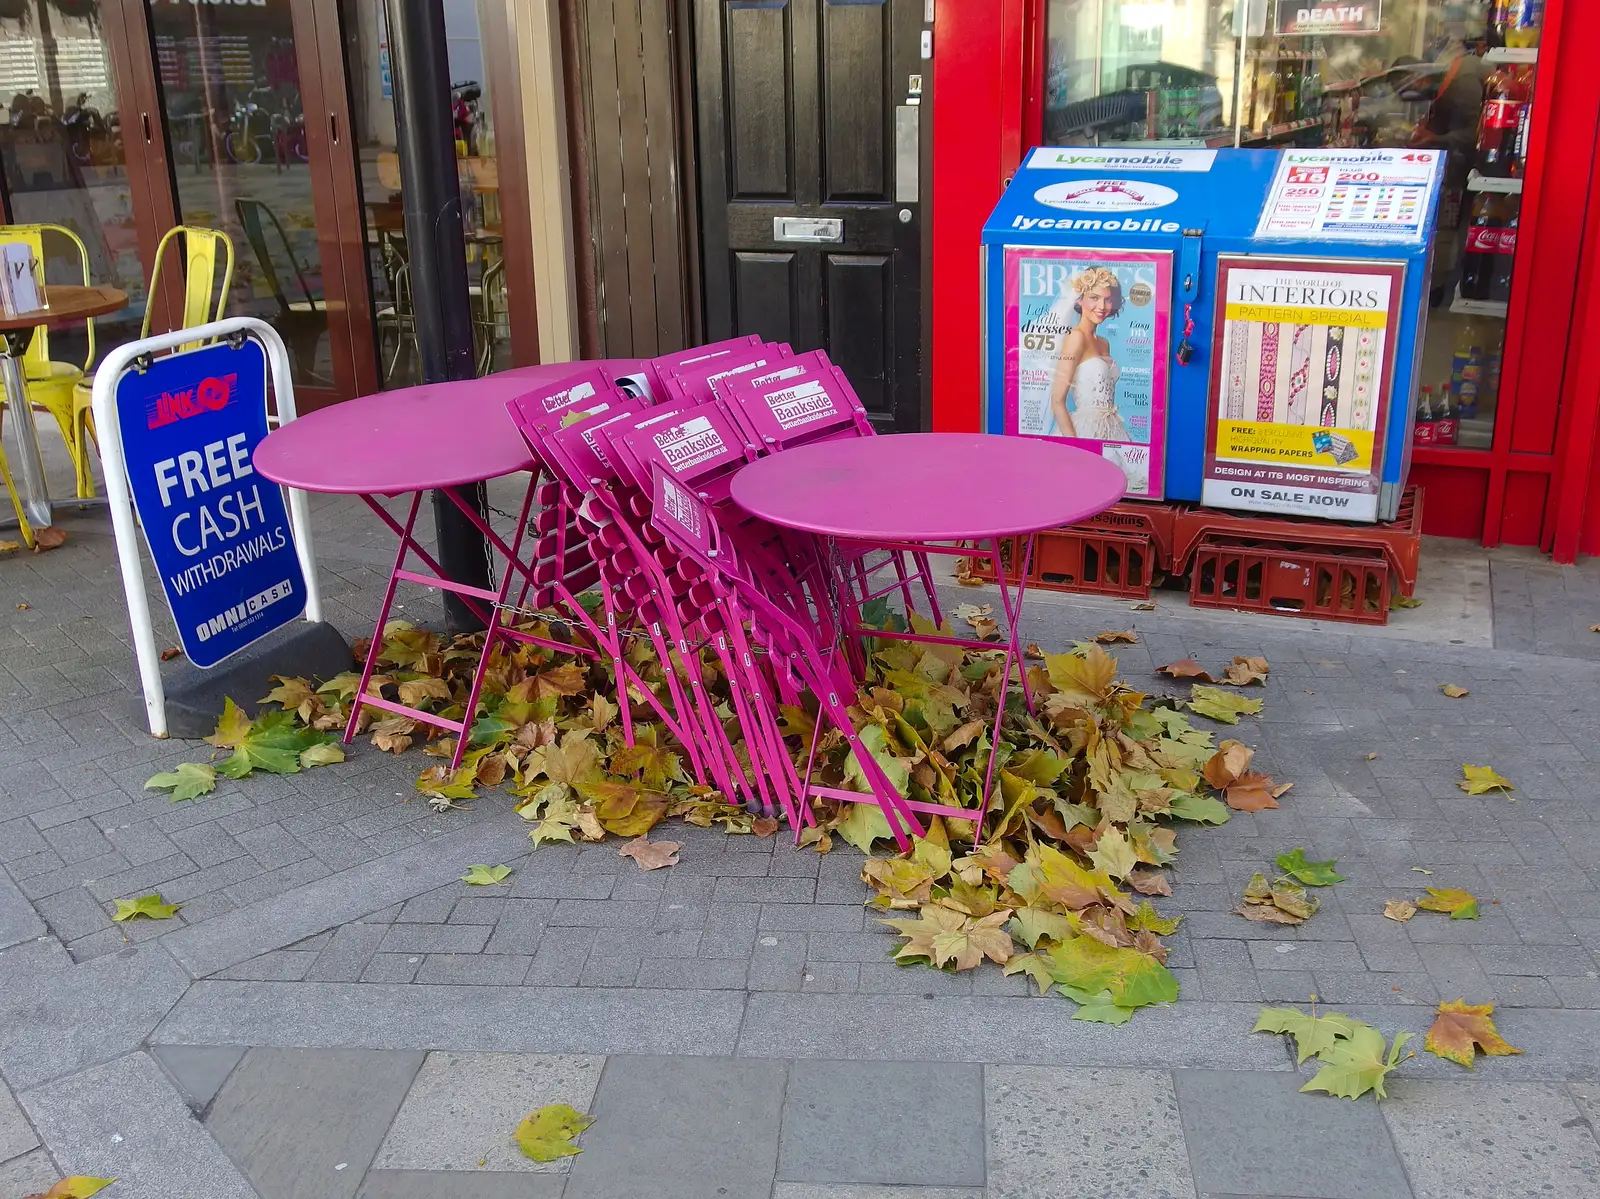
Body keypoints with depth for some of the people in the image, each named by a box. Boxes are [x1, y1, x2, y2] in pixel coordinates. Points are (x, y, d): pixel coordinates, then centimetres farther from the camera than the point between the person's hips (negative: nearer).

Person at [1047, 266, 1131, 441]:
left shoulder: (1104, 343, 12)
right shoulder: (1077, 337, -11)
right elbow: (1057, 401, -16)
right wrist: (1074, 446, -20)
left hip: (1110, 431, 7)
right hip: (1084, 432, -7)